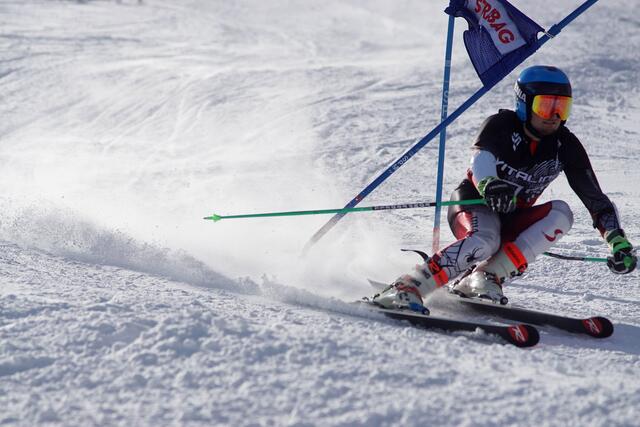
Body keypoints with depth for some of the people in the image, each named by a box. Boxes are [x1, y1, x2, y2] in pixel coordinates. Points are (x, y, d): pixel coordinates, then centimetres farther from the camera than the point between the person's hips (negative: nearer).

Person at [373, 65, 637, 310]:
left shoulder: (565, 146, -3)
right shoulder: (502, 125, -13)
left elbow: (595, 199, -4)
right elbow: (481, 159, -34)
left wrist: (618, 241, -19)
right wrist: (489, 186, -58)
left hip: (511, 224, 5)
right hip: (473, 207, -5)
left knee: (561, 213, -23)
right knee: (485, 241, -38)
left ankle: (488, 275, -29)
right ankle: (407, 287, -42)